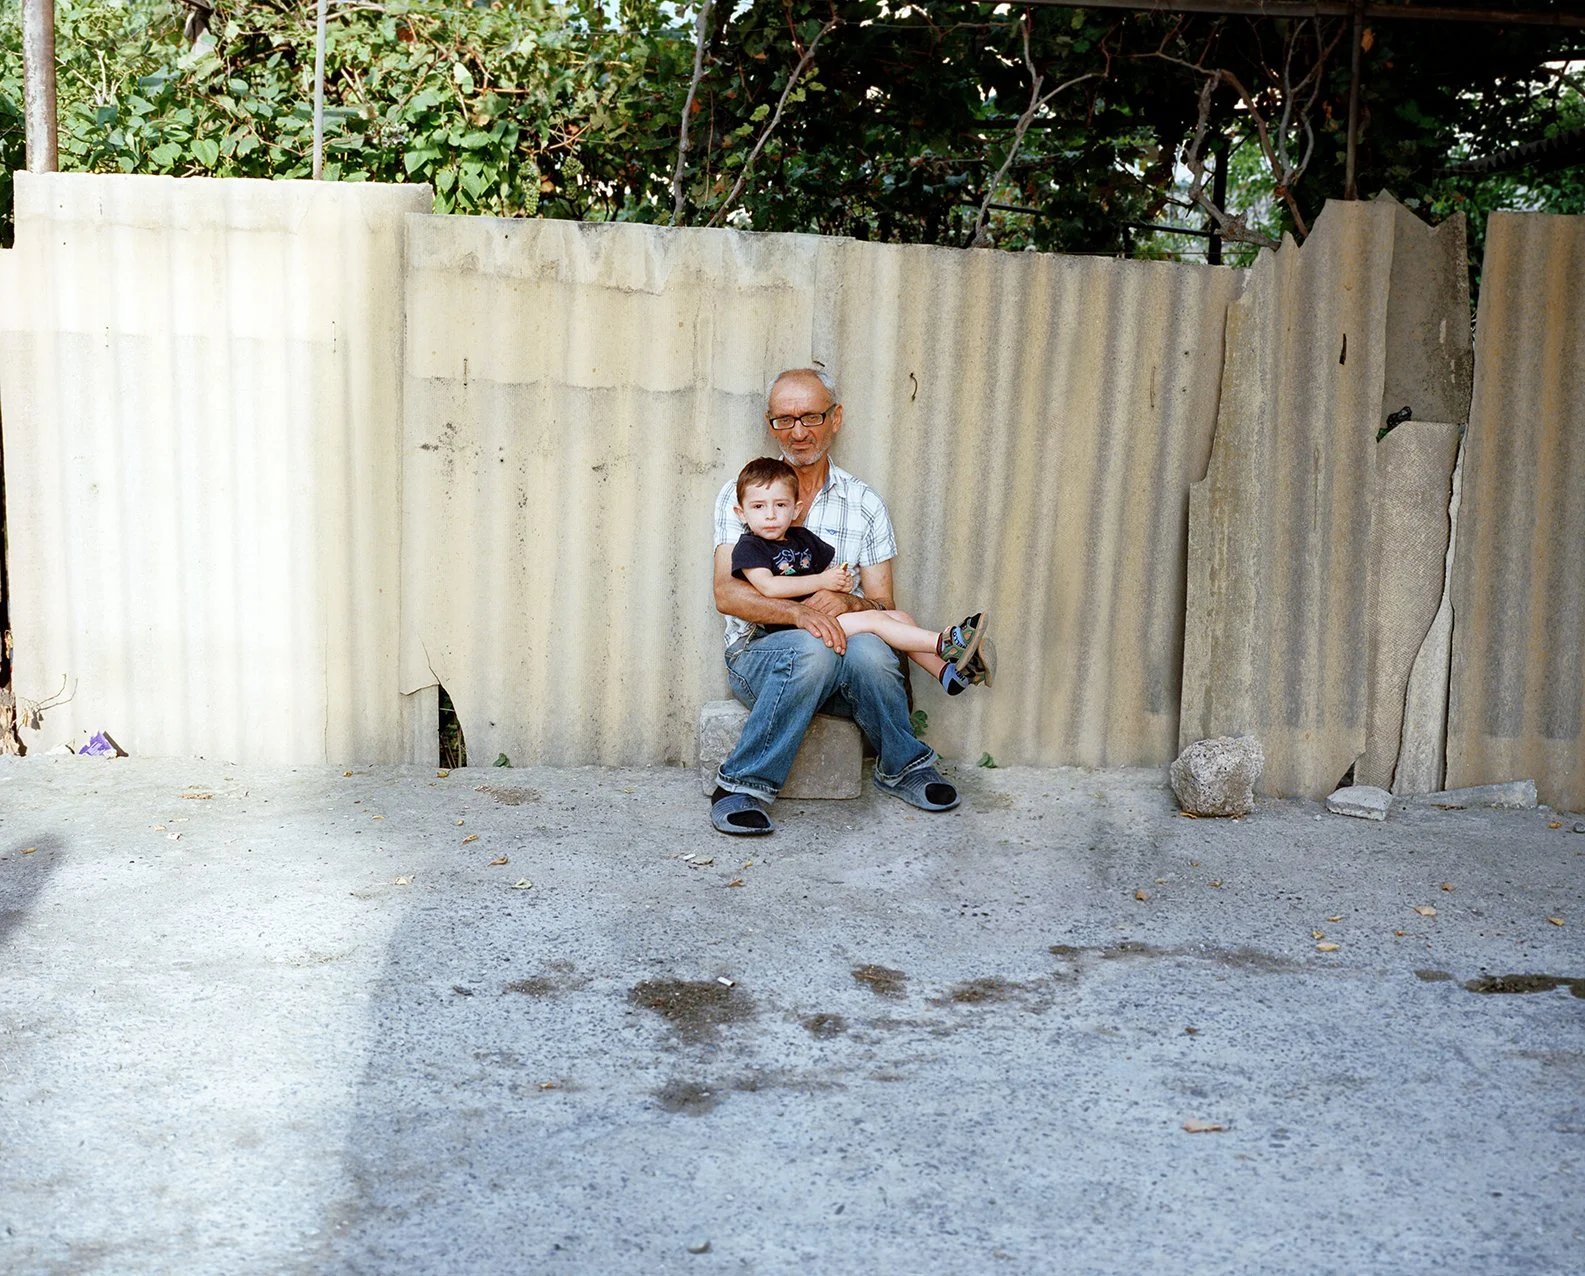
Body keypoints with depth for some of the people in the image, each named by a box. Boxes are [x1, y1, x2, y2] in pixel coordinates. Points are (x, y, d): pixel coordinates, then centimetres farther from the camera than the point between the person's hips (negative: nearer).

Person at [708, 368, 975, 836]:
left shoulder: (864, 502, 11)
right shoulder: (740, 495, 4)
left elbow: (882, 606, 7)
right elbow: (726, 594, -9)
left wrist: (846, 602, -18)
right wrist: (799, 612, -28)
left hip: (838, 647, 2)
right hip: (758, 651, -2)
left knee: (868, 649, -34)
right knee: (813, 649, -37)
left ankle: (901, 766, -8)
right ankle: (744, 785, -25)